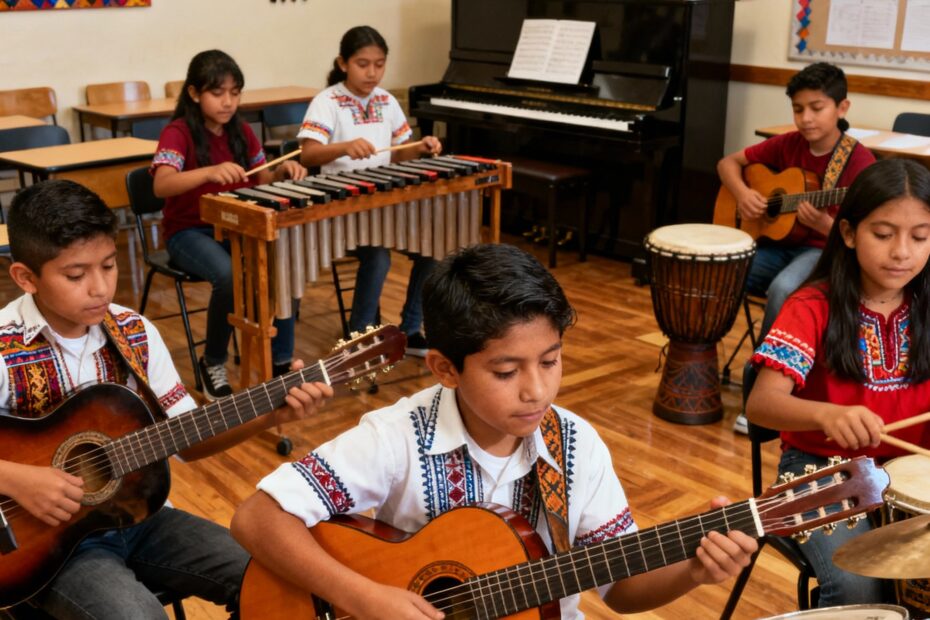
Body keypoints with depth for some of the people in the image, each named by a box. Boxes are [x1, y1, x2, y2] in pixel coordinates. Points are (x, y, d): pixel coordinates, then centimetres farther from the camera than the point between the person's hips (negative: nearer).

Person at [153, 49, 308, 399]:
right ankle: (212, 364, -10)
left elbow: (262, 181, 11)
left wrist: (282, 172, -12)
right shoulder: (178, 132, -12)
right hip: (190, 232, -5)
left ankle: (280, 362, -10)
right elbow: (161, 186, -30)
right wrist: (209, 171, -47)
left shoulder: (241, 131, 8)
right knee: (230, 275, -35)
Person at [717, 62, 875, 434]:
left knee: (783, 289, -37)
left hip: (826, 251, -5)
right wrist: (742, 193, -8)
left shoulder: (859, 162, -12)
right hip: (777, 242, 5)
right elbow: (728, 162, 12)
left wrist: (823, 223, -32)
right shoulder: (788, 145, 2)